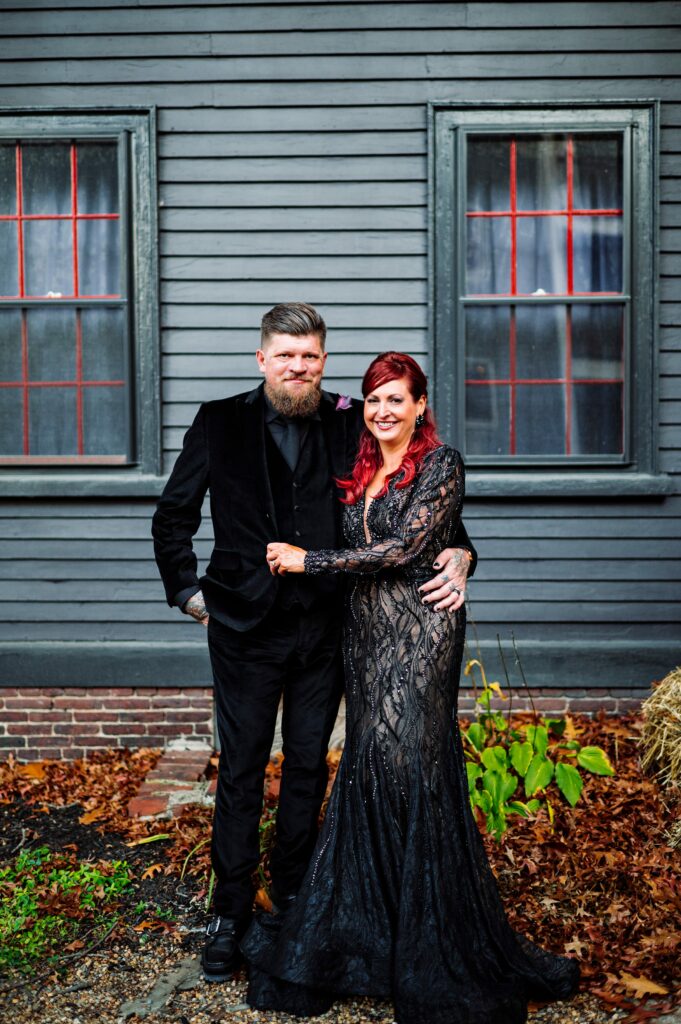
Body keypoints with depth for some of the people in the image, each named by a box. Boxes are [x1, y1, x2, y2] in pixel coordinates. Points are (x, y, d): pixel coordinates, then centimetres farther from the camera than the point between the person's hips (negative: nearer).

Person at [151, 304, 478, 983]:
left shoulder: (353, 426, 0)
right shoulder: (219, 423, -1)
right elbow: (172, 517, 9)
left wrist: (458, 553, -15)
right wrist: (188, 591, 4)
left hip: (325, 629, 1)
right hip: (245, 629, -1)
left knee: (309, 768, 14)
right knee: (240, 772, 7)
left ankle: (294, 897, 34)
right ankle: (230, 911, 24)